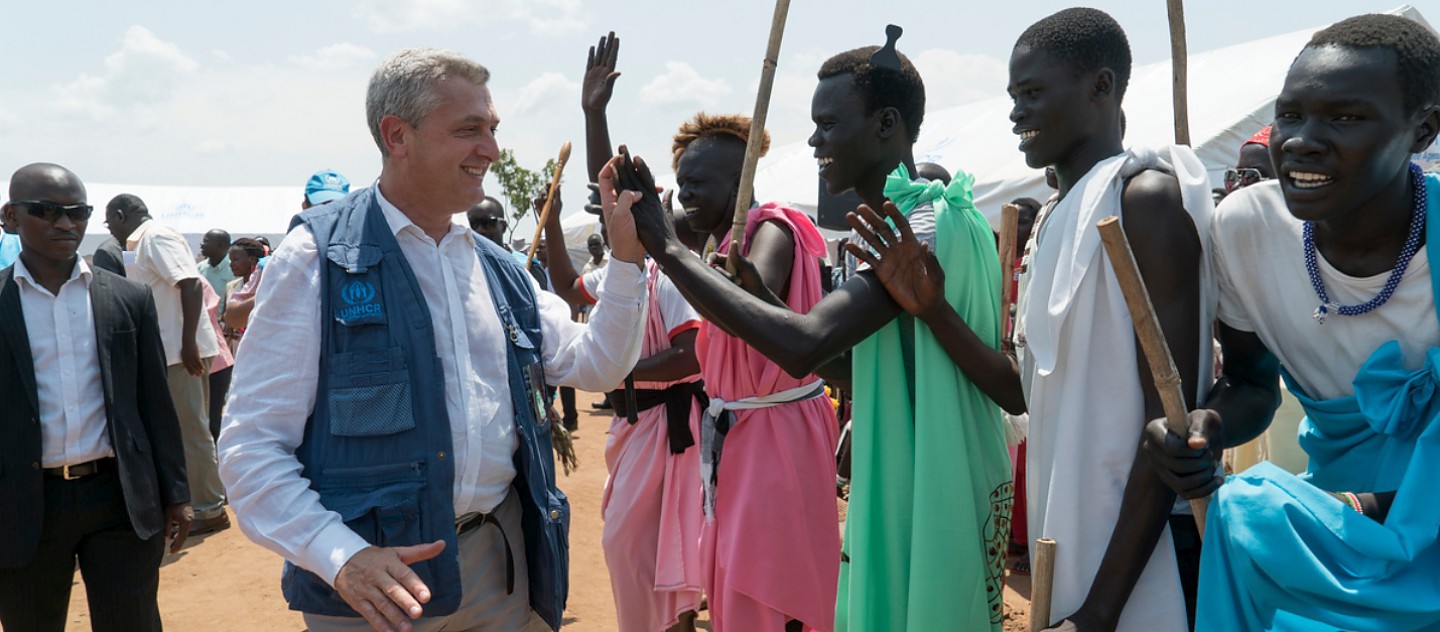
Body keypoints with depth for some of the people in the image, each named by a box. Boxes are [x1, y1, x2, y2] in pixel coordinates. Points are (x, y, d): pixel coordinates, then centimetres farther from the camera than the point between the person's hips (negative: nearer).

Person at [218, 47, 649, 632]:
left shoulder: (497, 267, 9)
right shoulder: (319, 257, -8)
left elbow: (594, 364, 12)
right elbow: (252, 446, -10)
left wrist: (627, 257, 0)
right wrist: (340, 556, -23)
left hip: (502, 562, 6)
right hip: (376, 579, -5)